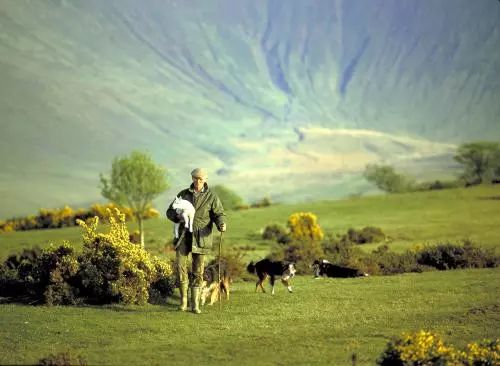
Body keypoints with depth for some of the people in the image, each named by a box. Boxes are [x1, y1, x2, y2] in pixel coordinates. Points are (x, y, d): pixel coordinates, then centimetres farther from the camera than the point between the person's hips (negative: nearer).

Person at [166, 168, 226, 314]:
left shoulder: (211, 197, 1)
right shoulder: (183, 194, 7)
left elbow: (219, 214, -4)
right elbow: (170, 212, 9)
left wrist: (222, 224, -28)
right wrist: (179, 217, -15)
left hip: (200, 237, -1)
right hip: (184, 235, 1)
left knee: (198, 271, 1)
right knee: (180, 266, -13)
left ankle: (195, 305, 7)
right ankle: (183, 300, 0)